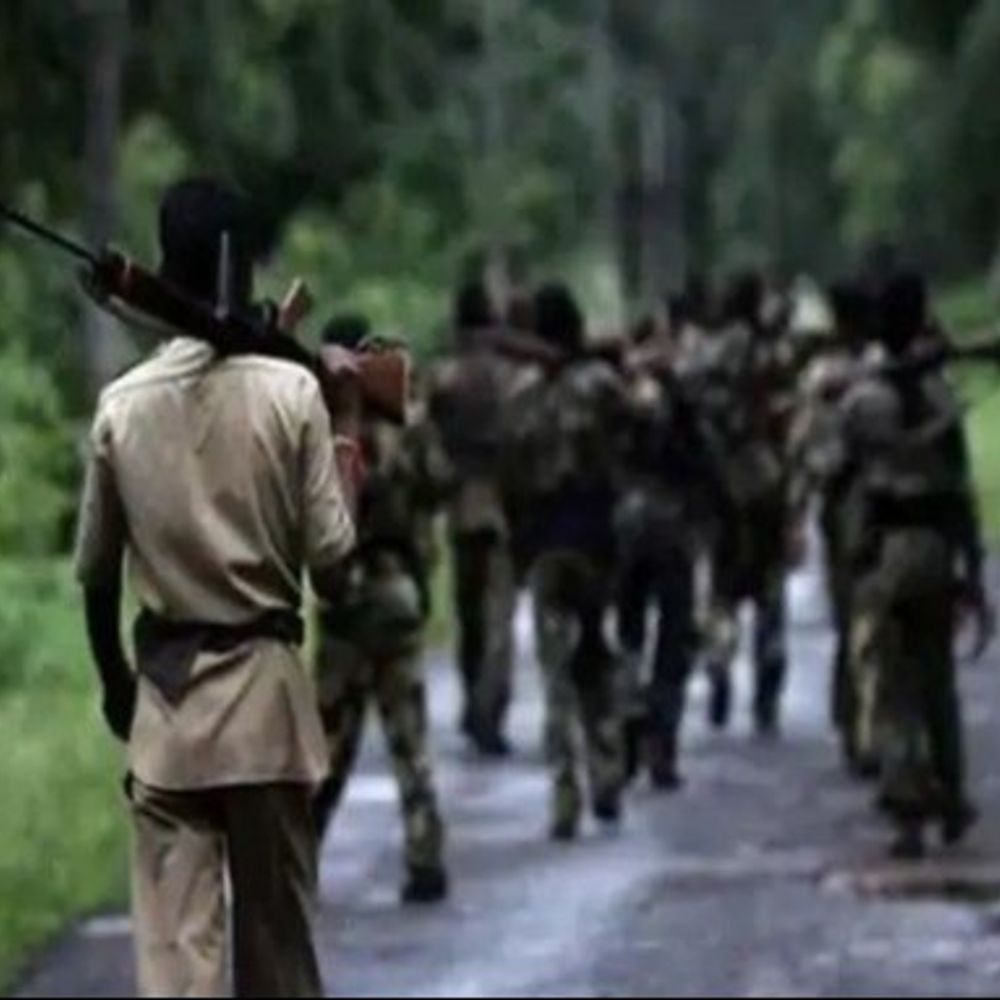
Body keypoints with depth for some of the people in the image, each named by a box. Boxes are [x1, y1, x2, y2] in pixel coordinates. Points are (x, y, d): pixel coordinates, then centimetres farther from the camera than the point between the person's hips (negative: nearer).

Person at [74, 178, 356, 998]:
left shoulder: (121, 404, -1)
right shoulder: (291, 391, -8)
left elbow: (96, 573, 5)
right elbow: (330, 557, -8)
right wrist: (346, 478, 12)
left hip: (165, 693, 1)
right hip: (267, 687, -1)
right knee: (279, 923, 13)